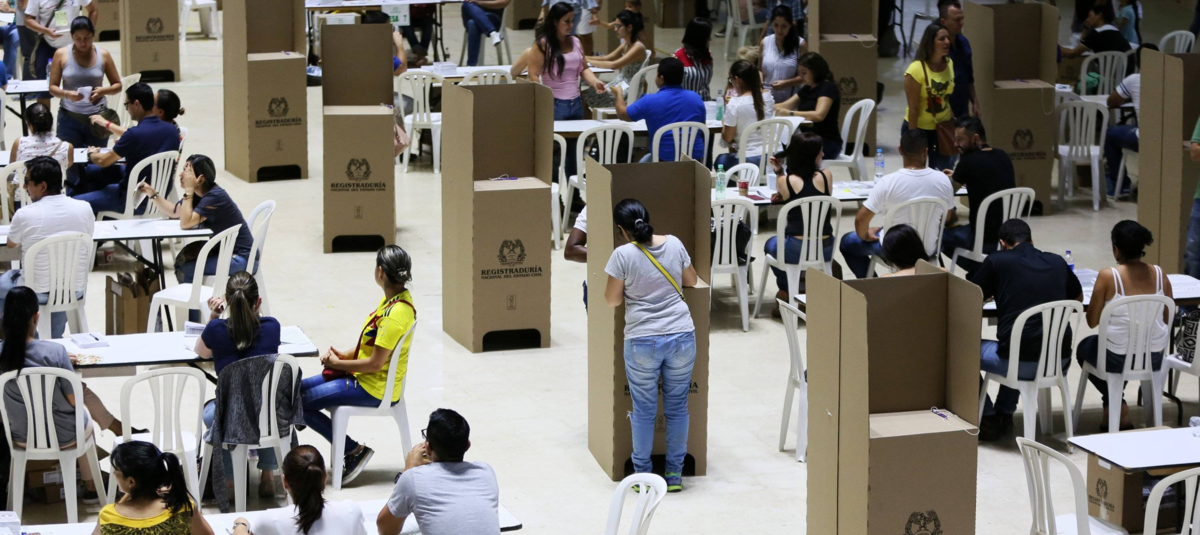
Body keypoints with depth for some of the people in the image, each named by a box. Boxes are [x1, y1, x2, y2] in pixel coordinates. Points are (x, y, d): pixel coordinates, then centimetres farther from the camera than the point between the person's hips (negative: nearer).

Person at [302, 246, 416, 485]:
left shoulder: (396, 314, -26)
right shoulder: (393, 299, 4)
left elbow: (375, 364, -24)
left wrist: (338, 363, -11)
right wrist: (345, 355, 0)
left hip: (374, 389, -10)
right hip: (363, 376, 10)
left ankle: (355, 451, 0)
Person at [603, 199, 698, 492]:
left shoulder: (623, 254, -10)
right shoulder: (674, 244, 1)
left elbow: (612, 300, -1)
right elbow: (691, 281, 17)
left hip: (642, 342, -3)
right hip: (682, 337, 3)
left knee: (644, 410, 8)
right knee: (677, 407, 11)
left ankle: (643, 475, 16)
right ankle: (674, 475, 17)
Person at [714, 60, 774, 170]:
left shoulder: (735, 104, -16)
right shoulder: (767, 96, 1)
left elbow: (727, 138, -7)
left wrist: (724, 124, 11)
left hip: (748, 161, -6)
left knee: (720, 160, 26)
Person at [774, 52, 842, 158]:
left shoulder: (828, 87, -9)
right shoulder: (806, 89, 17)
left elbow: (819, 115, -24)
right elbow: (784, 106, 10)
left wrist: (790, 113, -30)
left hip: (828, 144, -8)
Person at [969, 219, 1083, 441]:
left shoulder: (997, 261, -1)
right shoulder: (1057, 262, 11)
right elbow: (1078, 298, 27)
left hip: (1023, 363, -5)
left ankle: (988, 420, 22)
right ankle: (1004, 414, 39)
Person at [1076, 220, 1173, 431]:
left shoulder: (1108, 276, -17)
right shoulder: (1159, 274, -6)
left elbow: (1092, 321, -11)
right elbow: (1167, 319, 4)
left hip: (1119, 359, -4)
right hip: (1155, 358, 4)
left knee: (1085, 347, 31)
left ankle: (1116, 405, 25)